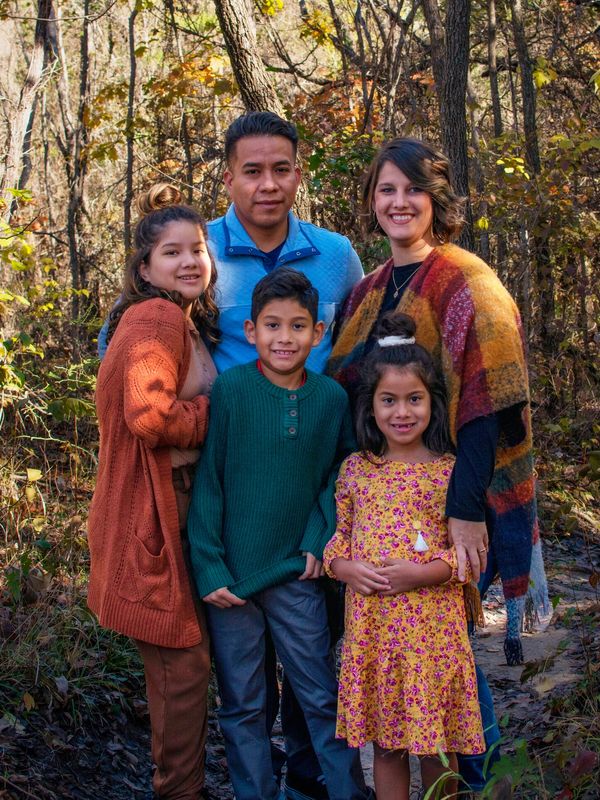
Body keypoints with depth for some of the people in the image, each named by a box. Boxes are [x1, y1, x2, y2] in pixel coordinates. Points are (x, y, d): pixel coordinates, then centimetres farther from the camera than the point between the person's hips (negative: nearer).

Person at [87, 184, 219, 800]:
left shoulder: (187, 323, 16)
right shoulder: (156, 319, -16)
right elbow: (149, 416, -27)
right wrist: (217, 416, -13)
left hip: (179, 503, 10)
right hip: (154, 511, -10)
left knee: (180, 657, 18)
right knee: (183, 658, -2)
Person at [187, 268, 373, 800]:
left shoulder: (332, 398, -2)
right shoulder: (229, 390, -10)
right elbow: (206, 483, -8)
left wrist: (318, 539, -2)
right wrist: (207, 568, -10)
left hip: (295, 574, 2)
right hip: (228, 577, -1)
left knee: (323, 697, 9)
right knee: (242, 705, 11)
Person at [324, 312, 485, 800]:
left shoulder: (450, 471, -5)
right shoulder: (355, 469, 5)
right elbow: (337, 536, 11)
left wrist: (423, 573, -18)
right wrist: (345, 568, -8)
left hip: (433, 626, -3)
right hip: (370, 625, 3)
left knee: (437, 742, 7)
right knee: (386, 743, 13)